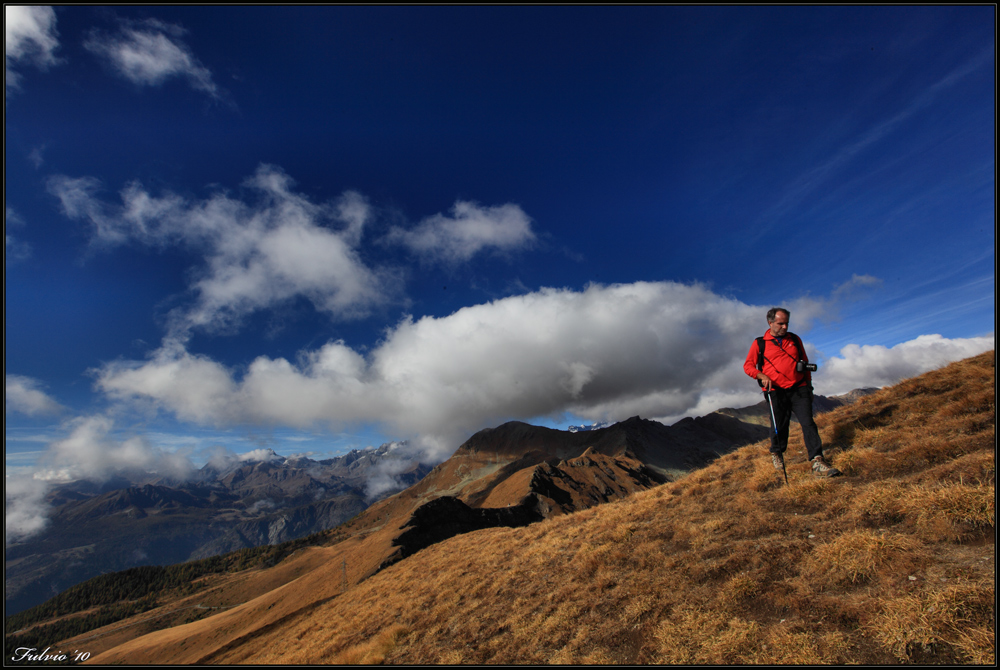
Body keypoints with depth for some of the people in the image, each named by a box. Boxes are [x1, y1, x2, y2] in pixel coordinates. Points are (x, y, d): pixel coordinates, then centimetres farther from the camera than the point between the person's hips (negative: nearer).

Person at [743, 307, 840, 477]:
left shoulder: (795, 340, 15)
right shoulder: (759, 344, 5)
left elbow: (805, 363, 21)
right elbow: (748, 366, 4)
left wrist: (809, 386, 17)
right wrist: (762, 376, -14)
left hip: (799, 389, 2)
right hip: (776, 392, -2)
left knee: (808, 423, -9)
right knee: (779, 426, 4)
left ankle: (818, 463, -12)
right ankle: (776, 454, 29)